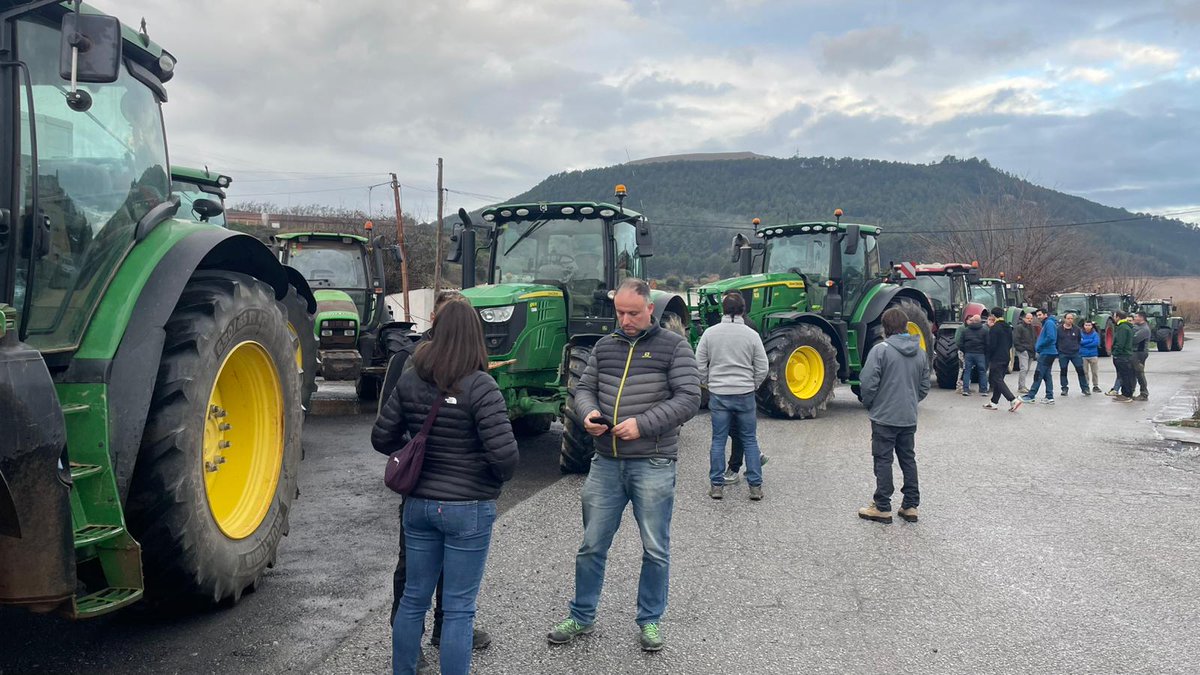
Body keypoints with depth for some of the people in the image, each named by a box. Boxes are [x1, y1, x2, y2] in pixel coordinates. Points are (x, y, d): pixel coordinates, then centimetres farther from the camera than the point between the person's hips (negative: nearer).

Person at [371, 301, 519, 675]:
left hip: (419, 503, 5)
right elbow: (504, 453, -22)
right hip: (469, 509, -5)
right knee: (458, 608, 7)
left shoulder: (409, 381, -2)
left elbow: (382, 438, 4)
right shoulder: (480, 386, -18)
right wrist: (500, 476, -1)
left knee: (413, 598, 19)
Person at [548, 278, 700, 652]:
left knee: (655, 549, 8)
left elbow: (688, 399, -11)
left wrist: (642, 424, -20)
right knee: (592, 544, 11)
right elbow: (584, 388, 13)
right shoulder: (604, 346, 10)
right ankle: (582, 616, 28)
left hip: (652, 465, -4)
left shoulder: (674, 346, -4)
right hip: (607, 462, 4)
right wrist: (588, 413, -11)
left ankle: (650, 620, 26)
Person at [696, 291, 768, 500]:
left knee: (718, 440, 8)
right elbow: (762, 368, -1)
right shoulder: (751, 334, -4)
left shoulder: (710, 333, -2)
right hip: (745, 395, 0)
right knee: (749, 440, 9)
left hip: (718, 395, 0)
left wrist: (707, 383, 14)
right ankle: (755, 486, 11)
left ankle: (717, 485, 11)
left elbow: (699, 364, 0)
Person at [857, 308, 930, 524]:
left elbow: (868, 383, -16)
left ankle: (882, 508, 7)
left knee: (883, 461, 2)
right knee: (908, 459, 14)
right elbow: (925, 387, 11)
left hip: (884, 417, -6)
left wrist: (869, 405, 1)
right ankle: (911, 506, 19)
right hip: (909, 418, 6)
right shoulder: (920, 353, 6)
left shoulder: (881, 350, -14)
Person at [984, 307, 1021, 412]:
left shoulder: (994, 328, -15)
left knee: (998, 380, -8)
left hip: (996, 359, -9)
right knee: (998, 380, 14)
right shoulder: (1008, 328, 12)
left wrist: (988, 359, -6)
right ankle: (994, 402, 18)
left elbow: (991, 345, -17)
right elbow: (1010, 344, 18)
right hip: (1006, 358, 9)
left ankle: (1013, 400, -19)